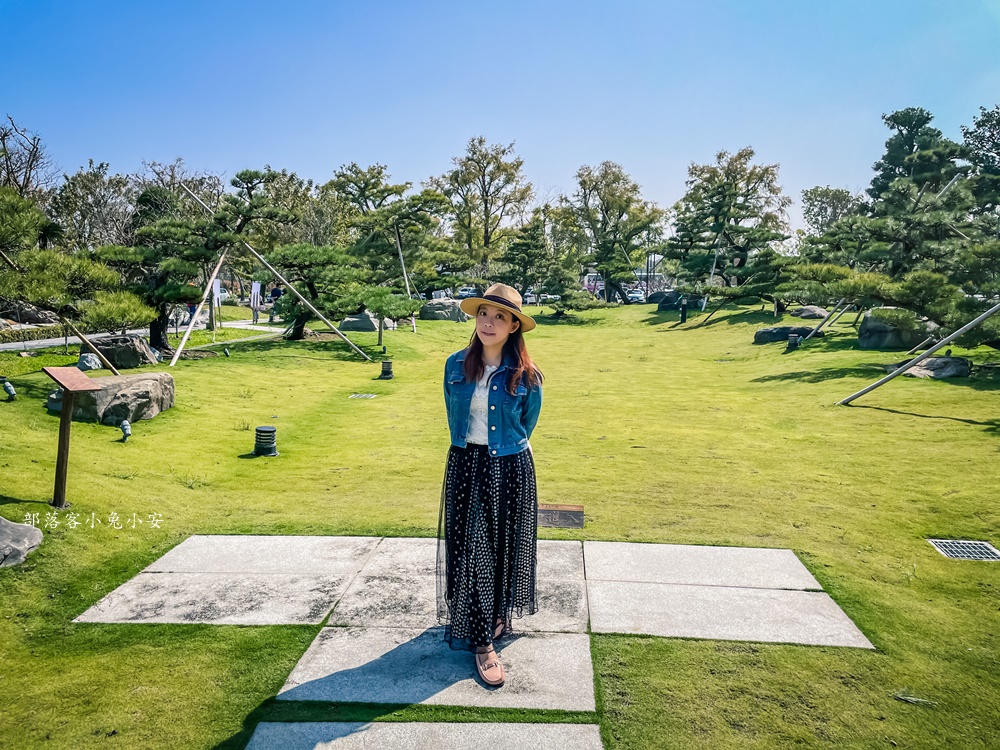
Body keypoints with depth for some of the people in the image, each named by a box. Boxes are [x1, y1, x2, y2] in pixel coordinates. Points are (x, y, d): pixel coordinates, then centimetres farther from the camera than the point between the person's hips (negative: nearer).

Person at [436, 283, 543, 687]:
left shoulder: (526, 376, -8)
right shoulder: (456, 366, 0)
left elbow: (525, 428, 6)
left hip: (510, 470, -2)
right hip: (464, 466, 2)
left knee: (503, 548, 10)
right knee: (468, 549, 3)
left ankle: (497, 615, 37)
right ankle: (482, 641, 14)